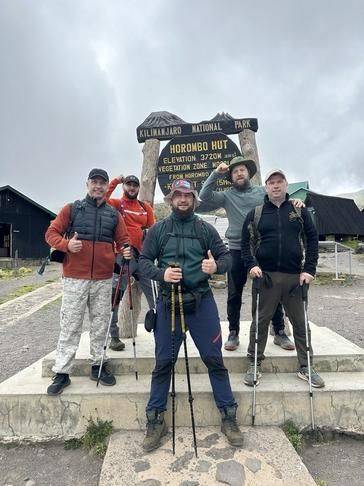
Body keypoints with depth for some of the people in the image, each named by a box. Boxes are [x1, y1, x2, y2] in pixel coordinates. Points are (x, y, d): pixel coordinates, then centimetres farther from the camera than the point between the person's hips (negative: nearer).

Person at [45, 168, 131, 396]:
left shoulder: (114, 215, 11)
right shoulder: (72, 209, 5)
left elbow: (123, 240, 12)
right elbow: (51, 233, 4)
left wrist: (126, 251, -10)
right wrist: (66, 244, -16)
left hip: (104, 279, 2)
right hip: (75, 278, -2)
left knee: (100, 323, 11)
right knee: (70, 325, 3)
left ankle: (98, 364, 26)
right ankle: (62, 372, 15)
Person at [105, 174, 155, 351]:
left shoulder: (146, 207, 17)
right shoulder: (117, 204, 7)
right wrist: (115, 181, -9)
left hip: (143, 255, 4)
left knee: (153, 293, 6)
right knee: (115, 294, -2)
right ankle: (114, 335, 10)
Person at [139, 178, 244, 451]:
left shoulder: (206, 229, 6)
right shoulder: (158, 230, 5)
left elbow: (226, 256, 5)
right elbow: (144, 261, 3)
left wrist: (216, 266, -18)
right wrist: (161, 274, -16)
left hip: (202, 302, 0)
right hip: (168, 303, 0)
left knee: (214, 359, 7)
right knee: (163, 362, 9)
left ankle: (229, 417, 25)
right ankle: (155, 421, 27)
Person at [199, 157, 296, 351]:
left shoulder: (263, 192, 7)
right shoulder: (227, 195, 5)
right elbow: (204, 195, -9)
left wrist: (295, 202, -15)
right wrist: (216, 173, -12)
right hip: (237, 250, 0)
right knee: (234, 295, 8)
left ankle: (279, 332, 23)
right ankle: (233, 333, 23)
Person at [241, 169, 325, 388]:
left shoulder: (300, 211, 9)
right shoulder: (256, 213, 7)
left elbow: (312, 239, 6)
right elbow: (246, 242, 8)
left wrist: (309, 270, -2)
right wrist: (252, 265, -7)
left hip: (295, 276, 1)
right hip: (266, 276, -1)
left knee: (301, 322, 9)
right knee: (260, 321, 5)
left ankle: (305, 366, 25)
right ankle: (255, 365, 18)